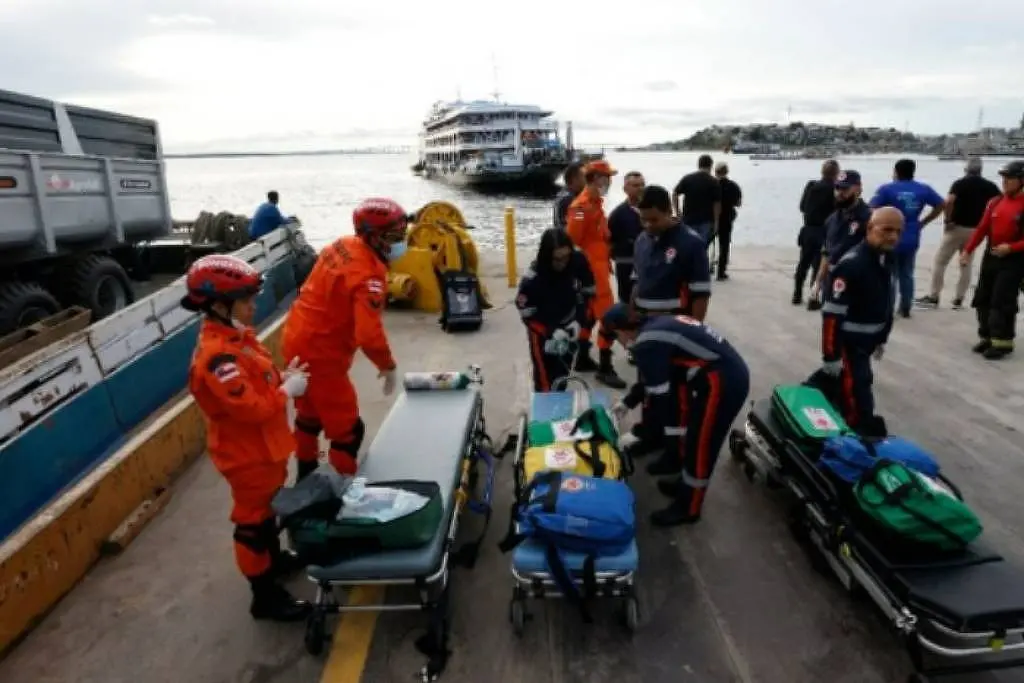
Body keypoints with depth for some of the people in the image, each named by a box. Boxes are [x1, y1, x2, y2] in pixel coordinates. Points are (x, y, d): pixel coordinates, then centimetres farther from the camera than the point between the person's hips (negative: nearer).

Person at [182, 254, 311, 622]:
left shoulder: (236, 336, 1)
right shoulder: (217, 356, -30)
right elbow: (251, 408, -32)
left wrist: (282, 377, -4)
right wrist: (288, 389, -20)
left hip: (264, 446, 10)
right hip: (247, 455, -9)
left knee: (268, 508, 27)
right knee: (253, 521, 7)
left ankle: (274, 558, 50)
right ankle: (265, 595, 23)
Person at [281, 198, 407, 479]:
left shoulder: (343, 245, 0)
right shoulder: (367, 275, -27)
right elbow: (369, 333, -32)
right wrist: (387, 365, -17)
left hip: (297, 340, 10)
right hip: (320, 354, -10)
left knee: (310, 412, 27)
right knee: (347, 430, 4)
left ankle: (306, 474, 46)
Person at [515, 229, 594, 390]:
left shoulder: (579, 262, -22)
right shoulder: (532, 278, -31)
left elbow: (588, 293, -6)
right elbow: (528, 315, -20)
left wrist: (578, 321, -17)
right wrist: (551, 332, -30)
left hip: (567, 326, 4)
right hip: (542, 329, -4)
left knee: (563, 373, 18)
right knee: (546, 378, -7)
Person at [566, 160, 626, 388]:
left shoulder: (595, 202, 14)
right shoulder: (582, 205, -17)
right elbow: (572, 239, -21)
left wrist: (607, 261, 20)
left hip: (599, 265, 10)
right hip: (591, 268, -10)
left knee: (591, 313, 16)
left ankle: (583, 359, 27)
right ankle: (605, 368, -2)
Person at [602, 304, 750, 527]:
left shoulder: (647, 344, -15)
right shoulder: (657, 327, 13)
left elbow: (660, 395, -14)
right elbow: (653, 380, 24)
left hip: (723, 383, -10)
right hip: (730, 372, 10)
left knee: (700, 446, 3)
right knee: (692, 432, 22)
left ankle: (687, 508, 20)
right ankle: (686, 485, 40)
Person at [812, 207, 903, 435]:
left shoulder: (888, 260, 6)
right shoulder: (851, 265, -24)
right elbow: (832, 315, -25)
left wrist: (882, 338, 24)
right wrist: (831, 356, -23)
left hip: (865, 343, 9)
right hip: (847, 345, -9)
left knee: (833, 382, 27)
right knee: (857, 406, -9)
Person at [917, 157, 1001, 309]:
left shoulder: (960, 183, -7)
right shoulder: (990, 186, 6)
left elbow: (949, 201, -23)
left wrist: (948, 220, -13)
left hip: (957, 227, -4)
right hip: (975, 230, 4)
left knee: (940, 262, 2)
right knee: (966, 265, 13)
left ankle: (933, 298, -1)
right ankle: (958, 299, 14)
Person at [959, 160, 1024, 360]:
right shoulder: (995, 203, 7)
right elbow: (982, 229, 8)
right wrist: (967, 250, 1)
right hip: (991, 257, 6)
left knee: (1002, 301, -8)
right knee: (982, 298, 9)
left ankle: (1003, 342, 0)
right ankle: (988, 337, 22)